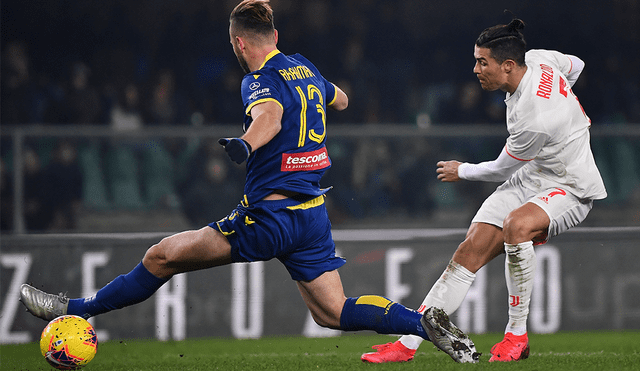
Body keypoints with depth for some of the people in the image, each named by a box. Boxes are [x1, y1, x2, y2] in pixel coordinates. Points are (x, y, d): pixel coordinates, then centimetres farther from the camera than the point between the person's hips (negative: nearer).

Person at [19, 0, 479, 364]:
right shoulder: (304, 68, 13)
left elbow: (269, 115, -35)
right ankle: (425, 323, -9)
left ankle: (77, 309, 6)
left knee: (162, 257, 1)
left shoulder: (261, 80, -11)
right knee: (334, 312, 9)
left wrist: (246, 143, -54)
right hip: (314, 214, 8)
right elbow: (339, 99, 35)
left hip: (269, 218, -8)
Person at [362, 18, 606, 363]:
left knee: (516, 225, -39)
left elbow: (501, 170, -14)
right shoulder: (537, 59, -8)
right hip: (531, 174, 9)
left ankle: (517, 335, -22)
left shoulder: (533, 120, -31)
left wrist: (462, 171, 6)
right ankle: (408, 342, -5)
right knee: (470, 251, -5)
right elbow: (575, 65, 15)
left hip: (569, 189, -9)